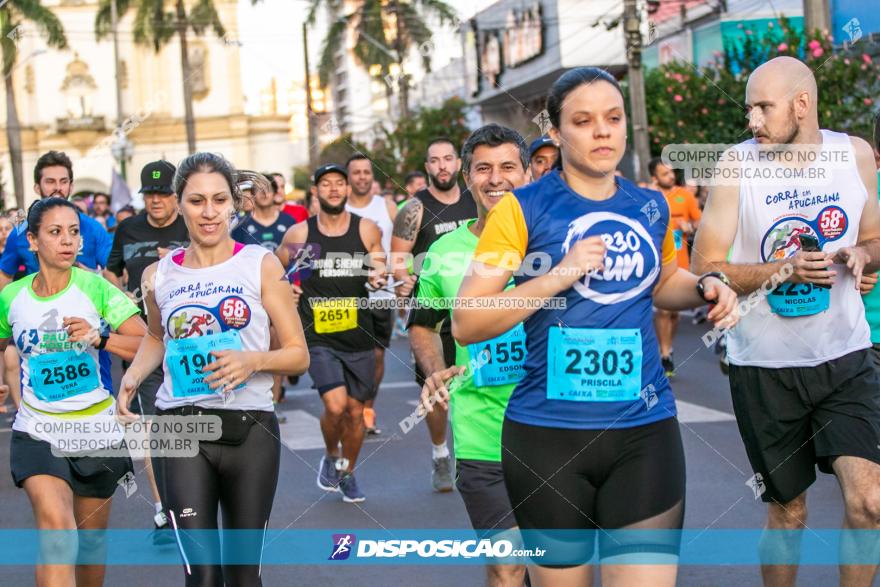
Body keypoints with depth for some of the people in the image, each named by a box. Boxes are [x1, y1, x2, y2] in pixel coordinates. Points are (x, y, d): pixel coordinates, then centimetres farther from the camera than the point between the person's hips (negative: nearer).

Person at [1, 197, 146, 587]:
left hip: (97, 431, 0)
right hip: (37, 432, 0)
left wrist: (100, 338, -30)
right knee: (55, 525, -23)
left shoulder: (96, 288, -9)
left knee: (91, 538, 14)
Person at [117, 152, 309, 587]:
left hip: (250, 430, 0)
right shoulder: (158, 275, 6)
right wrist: (133, 376, 8)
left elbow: (298, 355, 2)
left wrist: (254, 360, -18)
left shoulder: (261, 266, 0)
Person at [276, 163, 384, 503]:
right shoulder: (298, 234, -1)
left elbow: (381, 272, 9)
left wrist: (380, 279, -13)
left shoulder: (367, 230, 1)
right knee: (335, 405, -17)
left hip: (358, 335, 2)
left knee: (355, 411, 9)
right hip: (318, 338, -2)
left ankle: (348, 473, 31)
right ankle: (331, 457, 13)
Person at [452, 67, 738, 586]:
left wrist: (705, 288, 7)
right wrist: (559, 275, -19)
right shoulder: (522, 209, -6)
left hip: (646, 428, 3)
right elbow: (466, 323, -10)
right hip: (547, 432, -3)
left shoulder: (651, 208, 8)